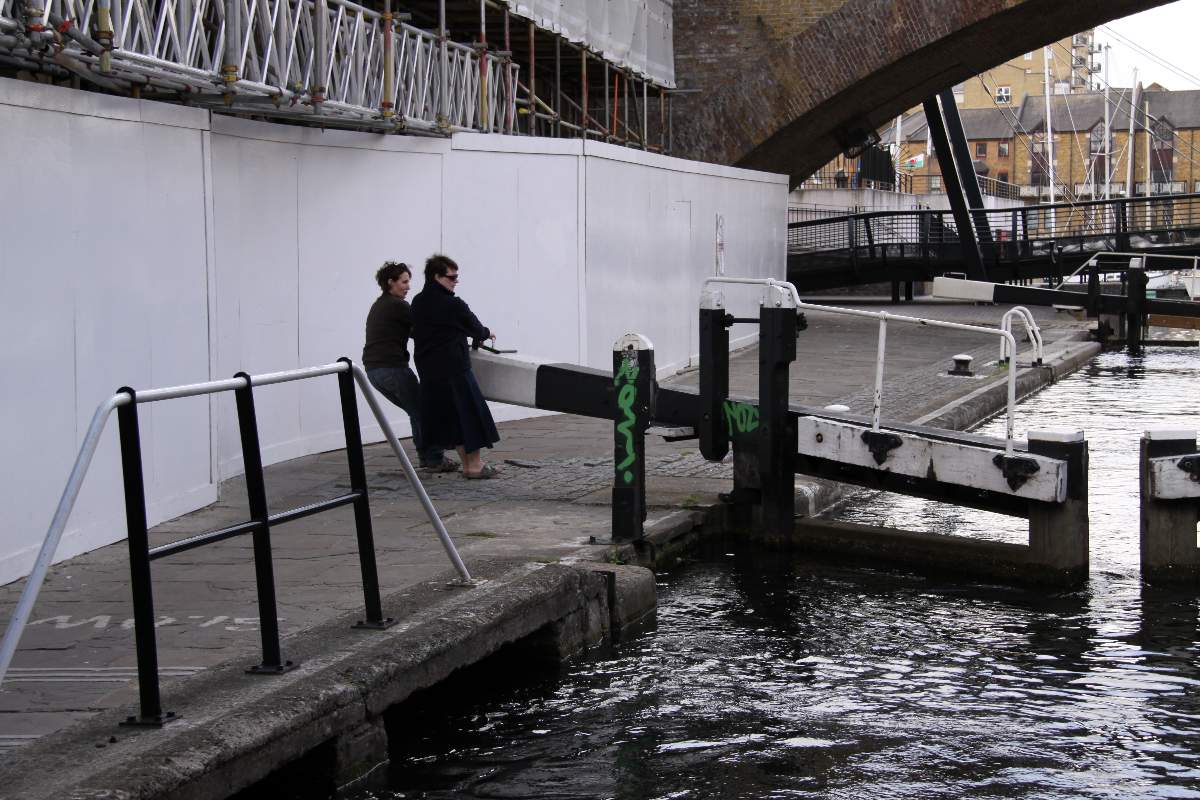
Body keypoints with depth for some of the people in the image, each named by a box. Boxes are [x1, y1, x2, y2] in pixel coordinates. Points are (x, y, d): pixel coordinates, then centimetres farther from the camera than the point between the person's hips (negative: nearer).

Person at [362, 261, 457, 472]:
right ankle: (435, 460, 3)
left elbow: (410, 331, 19)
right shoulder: (397, 306, -9)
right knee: (422, 411, 2)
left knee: (417, 412, 17)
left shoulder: (378, 306, 20)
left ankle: (426, 458, 17)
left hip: (373, 370, 9)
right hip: (392, 368, -9)